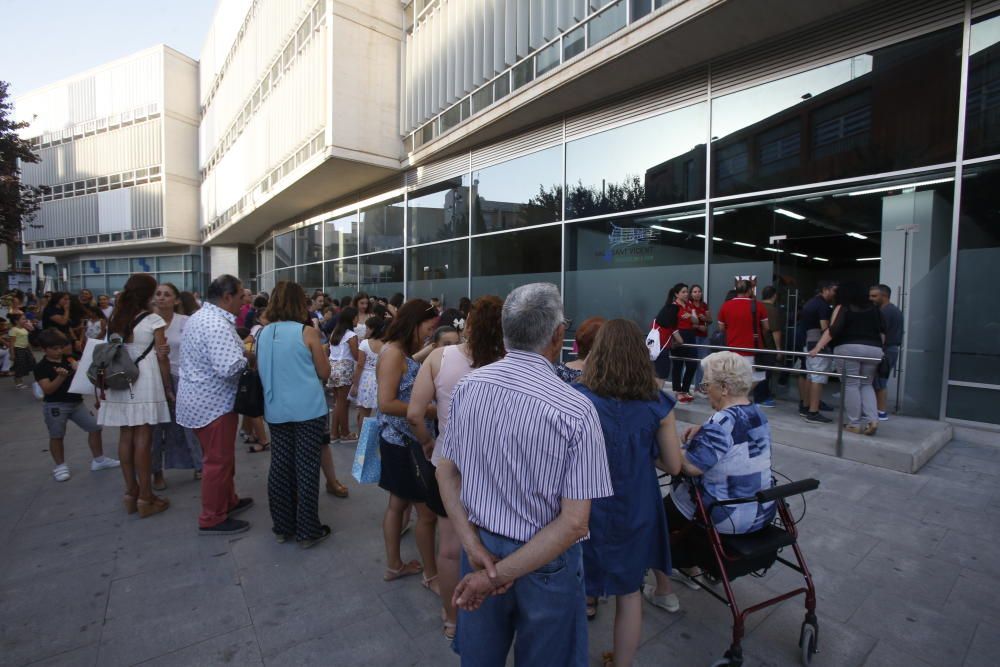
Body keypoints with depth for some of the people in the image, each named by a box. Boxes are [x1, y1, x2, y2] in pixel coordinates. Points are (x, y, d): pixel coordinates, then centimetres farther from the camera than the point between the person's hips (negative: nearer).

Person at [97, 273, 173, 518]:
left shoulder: (115, 320, 8)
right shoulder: (153, 321, -8)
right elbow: (161, 358, -8)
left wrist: (105, 384, 15)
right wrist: (168, 388, 0)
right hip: (144, 383, -6)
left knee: (126, 437, 11)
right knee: (143, 438, -1)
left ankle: (131, 493, 21)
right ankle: (145, 498, 6)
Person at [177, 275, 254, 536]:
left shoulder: (198, 317, 10)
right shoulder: (218, 325, -24)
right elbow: (229, 368, -33)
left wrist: (239, 351, 8)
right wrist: (246, 357, -14)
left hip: (200, 398, 11)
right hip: (213, 403, -11)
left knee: (219, 456, 22)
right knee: (218, 460, 2)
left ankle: (227, 501, 37)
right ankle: (212, 520, 15)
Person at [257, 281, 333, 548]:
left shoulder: (263, 334, 5)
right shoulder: (307, 332, -10)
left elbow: (261, 371, 17)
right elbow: (324, 373, -4)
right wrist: (321, 350, 12)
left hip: (276, 410, 5)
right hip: (308, 409, -5)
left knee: (280, 466, 13)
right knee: (306, 468, 2)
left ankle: (282, 526, 26)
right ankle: (308, 531, 11)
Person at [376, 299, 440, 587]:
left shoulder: (404, 353, 8)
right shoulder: (392, 353, -20)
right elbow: (386, 404, -25)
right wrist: (428, 410, -21)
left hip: (406, 441, 9)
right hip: (401, 442, -9)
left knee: (398, 503, 21)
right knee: (427, 510, 4)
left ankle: (394, 565, 37)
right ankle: (431, 573, 23)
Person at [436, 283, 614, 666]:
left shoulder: (468, 386, -11)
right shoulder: (575, 410, -24)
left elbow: (446, 472, -4)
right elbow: (574, 522, -23)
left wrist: (474, 546, -7)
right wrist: (500, 575, -17)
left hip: (481, 543, 4)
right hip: (545, 559, -3)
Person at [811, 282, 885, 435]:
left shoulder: (842, 308, 3)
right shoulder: (874, 308, 18)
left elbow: (833, 330, -10)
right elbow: (882, 331, 14)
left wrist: (817, 348, -16)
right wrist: (878, 348, 20)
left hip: (848, 349, -4)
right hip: (873, 350, 5)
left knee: (851, 385, 2)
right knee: (866, 384, 17)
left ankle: (855, 424, 3)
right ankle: (872, 420, 2)